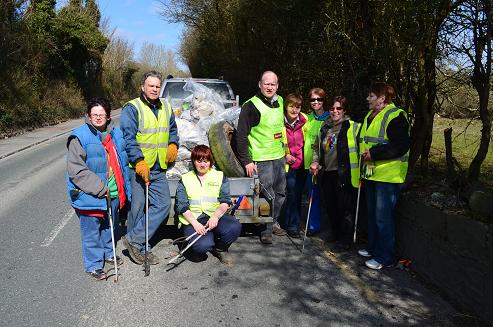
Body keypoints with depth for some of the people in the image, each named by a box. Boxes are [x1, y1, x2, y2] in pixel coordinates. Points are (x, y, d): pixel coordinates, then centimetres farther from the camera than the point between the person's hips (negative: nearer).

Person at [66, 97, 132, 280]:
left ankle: (108, 253, 44)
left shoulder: (116, 134, 5)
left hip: (114, 193, 6)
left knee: (109, 226, 23)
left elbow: (122, 162, 17)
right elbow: (76, 170, -19)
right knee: (91, 231, 6)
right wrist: (99, 188, -22)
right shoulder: (80, 137, -15)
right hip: (90, 196, -6)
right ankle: (93, 265, 22)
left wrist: (124, 188, 13)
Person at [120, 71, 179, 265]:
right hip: (138, 168, -6)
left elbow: (173, 130, 27)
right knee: (138, 207, 1)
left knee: (163, 204, 3)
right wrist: (139, 162, -22)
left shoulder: (166, 108, 14)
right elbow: (128, 138, -14)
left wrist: (173, 145, 6)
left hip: (159, 169, 7)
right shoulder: (132, 108, -6)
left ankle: (136, 242, 11)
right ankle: (135, 242, 18)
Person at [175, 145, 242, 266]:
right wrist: (195, 223, -14)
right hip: (193, 219, -1)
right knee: (201, 246, -31)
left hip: (216, 216, 2)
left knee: (235, 227, -30)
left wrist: (216, 216, -16)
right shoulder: (185, 180, 12)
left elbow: (225, 201, 4)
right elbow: (182, 206, 2)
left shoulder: (220, 177, 14)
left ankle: (220, 248, 2)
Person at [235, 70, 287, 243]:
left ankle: (274, 223, 34)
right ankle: (266, 230, 14)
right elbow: (241, 135, -15)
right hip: (262, 159, -7)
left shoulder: (280, 102, 8)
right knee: (269, 196, -3)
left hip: (280, 157, 7)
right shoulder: (251, 106, -14)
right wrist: (246, 161, -17)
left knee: (281, 193, 16)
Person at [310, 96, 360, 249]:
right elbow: (317, 148, 24)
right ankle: (336, 235, 33)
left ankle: (346, 239, 18)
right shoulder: (324, 128, 14)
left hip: (344, 175, -6)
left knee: (345, 208, 1)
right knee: (330, 207, 14)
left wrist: (362, 167, -12)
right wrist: (315, 162, 10)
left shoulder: (353, 127, -4)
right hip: (326, 174, 6)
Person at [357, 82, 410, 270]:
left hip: (388, 175, -9)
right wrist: (364, 153, 12)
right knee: (372, 213, 18)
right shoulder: (370, 116, 16)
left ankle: (385, 257, 9)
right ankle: (373, 247, 33)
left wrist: (374, 153, -22)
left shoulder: (395, 116, -14)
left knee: (383, 217, -4)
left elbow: (401, 146, -23)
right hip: (372, 173, 10)